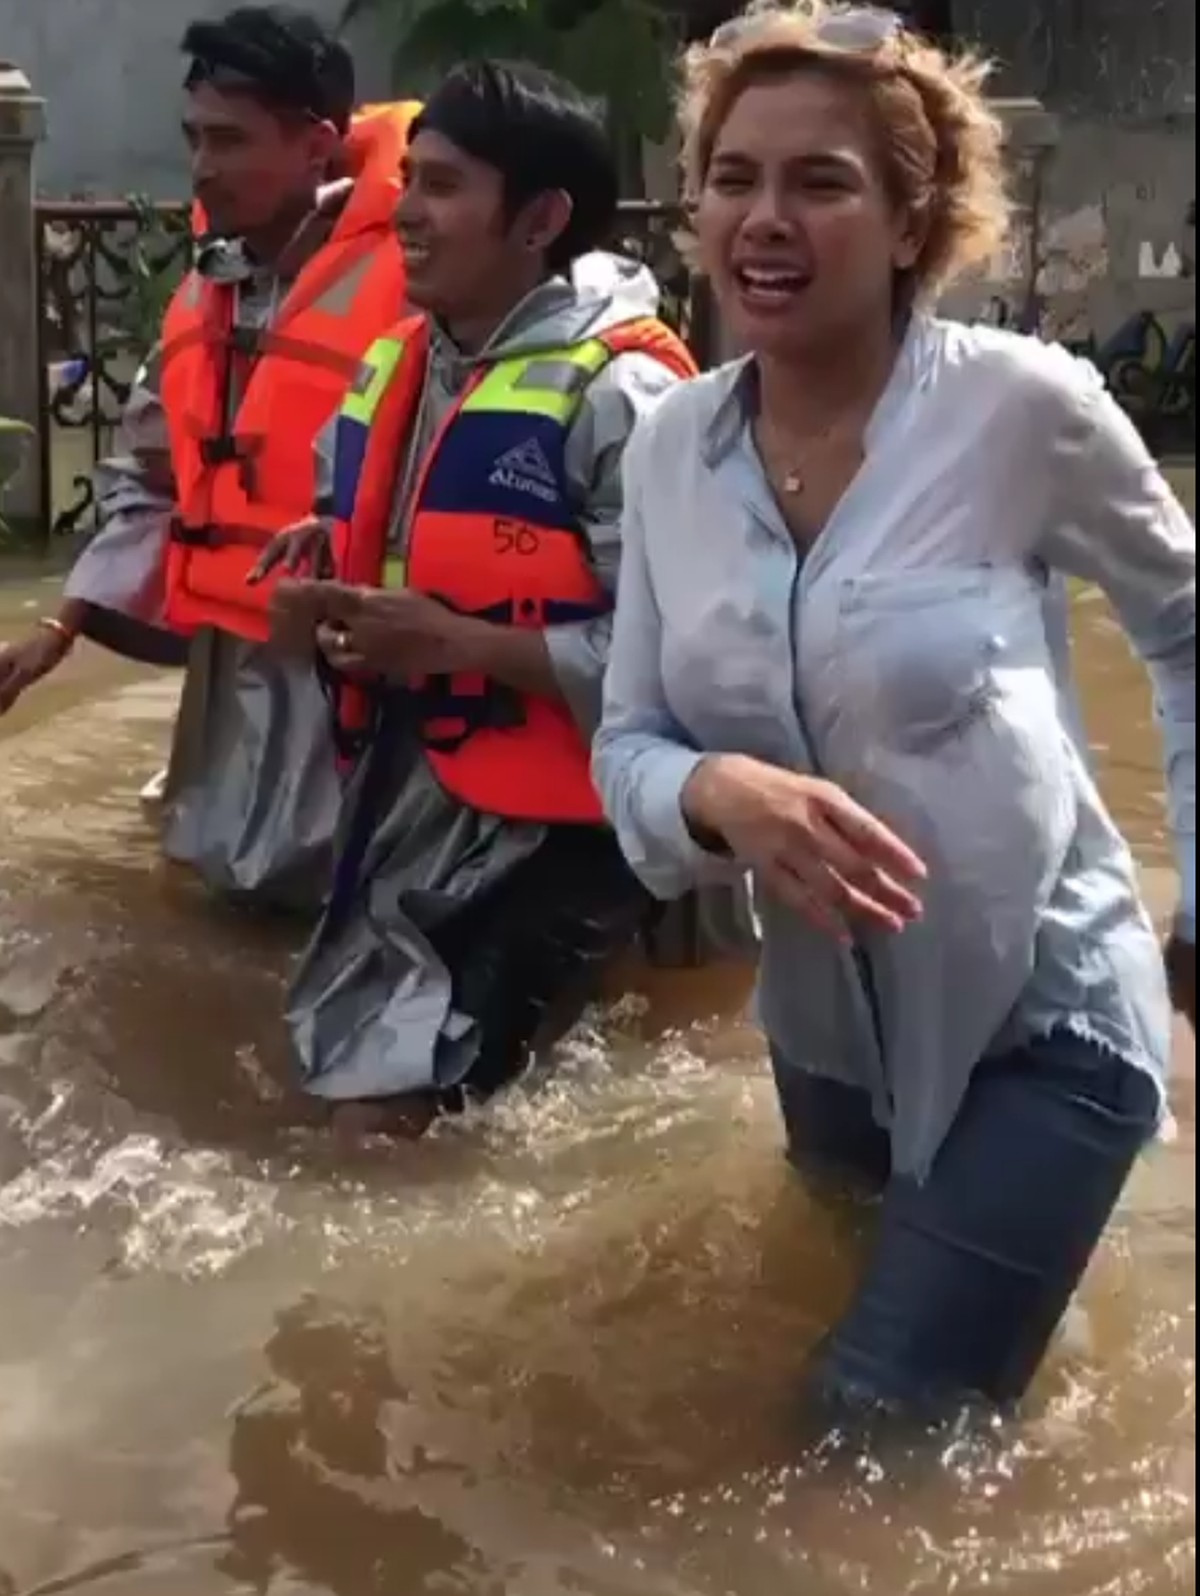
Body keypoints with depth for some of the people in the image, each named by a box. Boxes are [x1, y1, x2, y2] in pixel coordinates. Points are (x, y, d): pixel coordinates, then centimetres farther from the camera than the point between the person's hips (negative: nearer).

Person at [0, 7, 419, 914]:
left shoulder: (406, 276, -17)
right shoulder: (211, 287, 9)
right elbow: (151, 481, 16)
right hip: (228, 655, 8)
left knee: (330, 890, 1)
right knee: (230, 870, 20)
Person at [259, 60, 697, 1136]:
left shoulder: (618, 394, -17)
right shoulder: (398, 369, 8)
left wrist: (461, 643, -23)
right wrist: (329, 571, 0)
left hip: (553, 821, -8)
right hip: (408, 797, 8)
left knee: (385, 1109, -8)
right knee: (353, 1081, 15)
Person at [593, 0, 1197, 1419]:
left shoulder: (1020, 404, -20)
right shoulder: (671, 447, -7)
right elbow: (625, 746, -4)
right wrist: (716, 794, -26)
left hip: (1042, 1022, -5)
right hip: (827, 1021, 5)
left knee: (886, 1430, -1)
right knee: (837, 1302, 27)